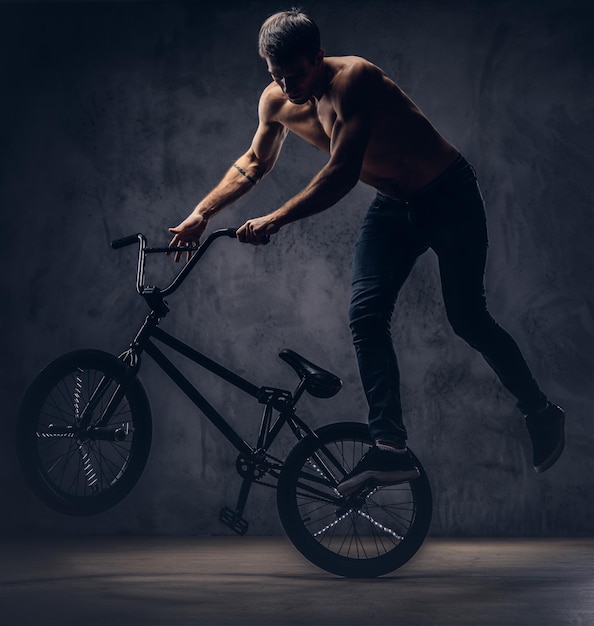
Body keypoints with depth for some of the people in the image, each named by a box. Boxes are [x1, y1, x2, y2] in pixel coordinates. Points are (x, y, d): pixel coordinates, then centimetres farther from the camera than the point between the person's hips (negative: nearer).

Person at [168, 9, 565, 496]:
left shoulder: (353, 80, -30)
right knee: (365, 316, -9)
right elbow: (253, 165, 10)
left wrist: (277, 219, -44)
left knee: (468, 320, -2)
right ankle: (391, 448, -8)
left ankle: (542, 414, 20)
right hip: (393, 206, 7)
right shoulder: (277, 102, -7)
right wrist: (201, 213, 1)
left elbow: (342, 173, -39)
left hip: (448, 196, -6)